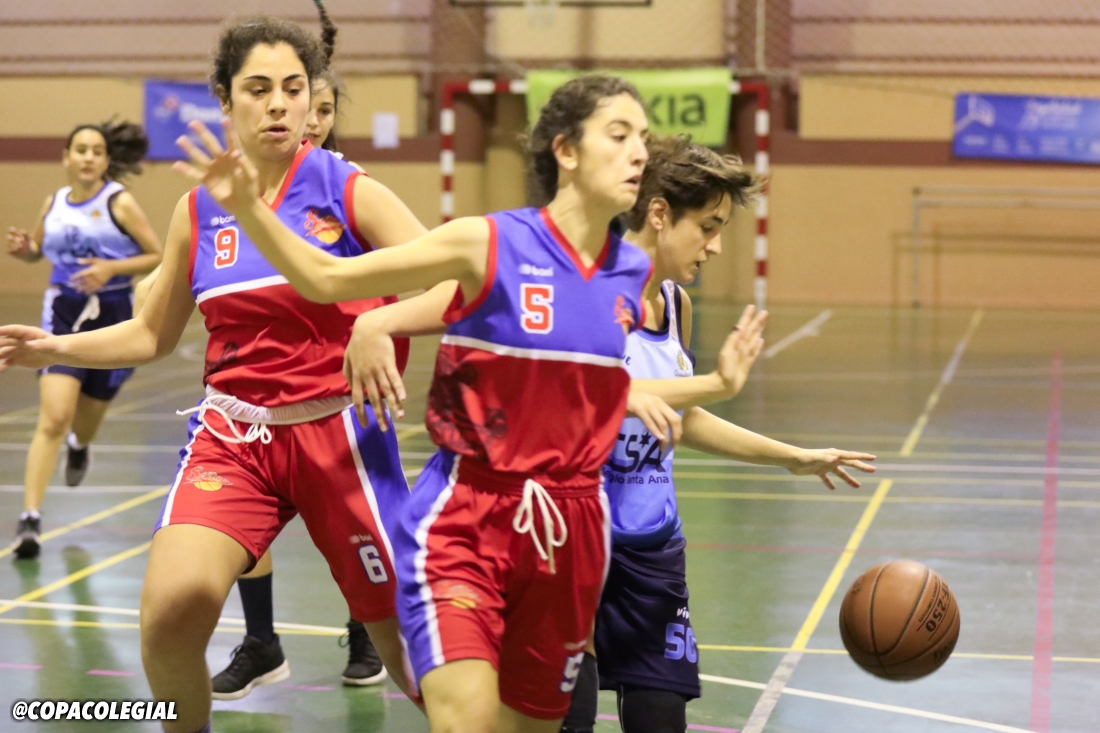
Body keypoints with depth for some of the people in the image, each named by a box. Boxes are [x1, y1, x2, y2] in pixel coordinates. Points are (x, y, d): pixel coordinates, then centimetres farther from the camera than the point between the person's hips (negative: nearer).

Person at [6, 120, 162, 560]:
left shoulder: (119, 202, -7)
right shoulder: (54, 203, 3)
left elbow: (159, 256, -9)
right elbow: (37, 251, 20)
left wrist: (111, 268, -22)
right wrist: (21, 249, -4)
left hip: (112, 318, -1)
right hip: (63, 314, 1)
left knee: (87, 418, 17)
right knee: (53, 419, -16)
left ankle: (79, 445, 57)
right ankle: (30, 518, -17)